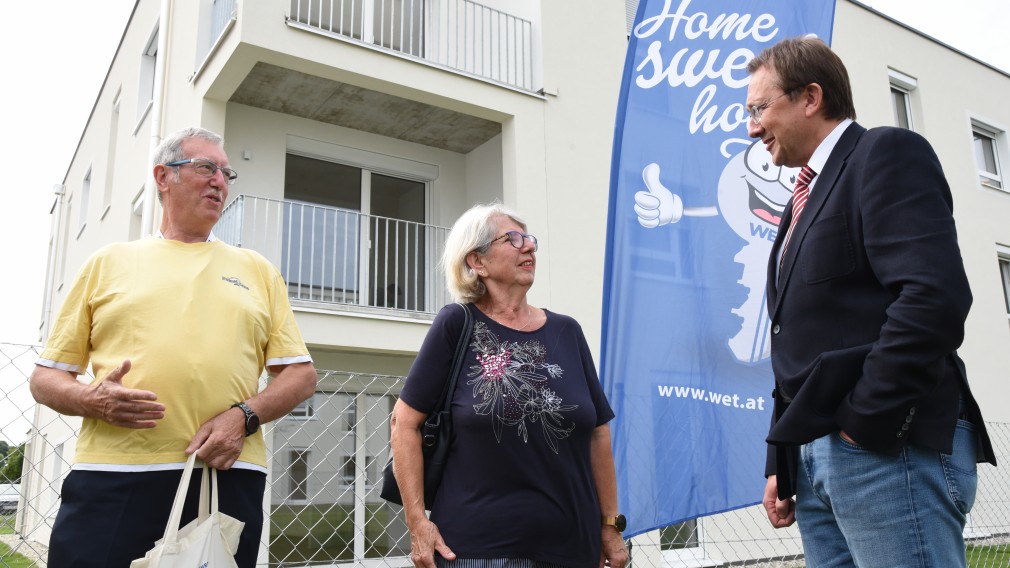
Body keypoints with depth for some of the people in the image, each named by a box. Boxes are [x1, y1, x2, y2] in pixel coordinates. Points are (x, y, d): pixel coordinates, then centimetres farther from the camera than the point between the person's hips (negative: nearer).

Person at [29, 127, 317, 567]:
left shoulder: (258, 270, 15)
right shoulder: (107, 262, 13)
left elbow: (301, 375, 9)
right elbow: (46, 377, 12)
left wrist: (244, 416, -9)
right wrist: (92, 399, -10)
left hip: (226, 472, 1)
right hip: (110, 479, 0)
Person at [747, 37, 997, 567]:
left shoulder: (886, 153, -4)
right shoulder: (806, 199, 21)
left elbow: (936, 296, -19)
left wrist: (865, 422, -17)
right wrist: (781, 462, 15)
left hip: (888, 447, -8)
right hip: (815, 456, 8)